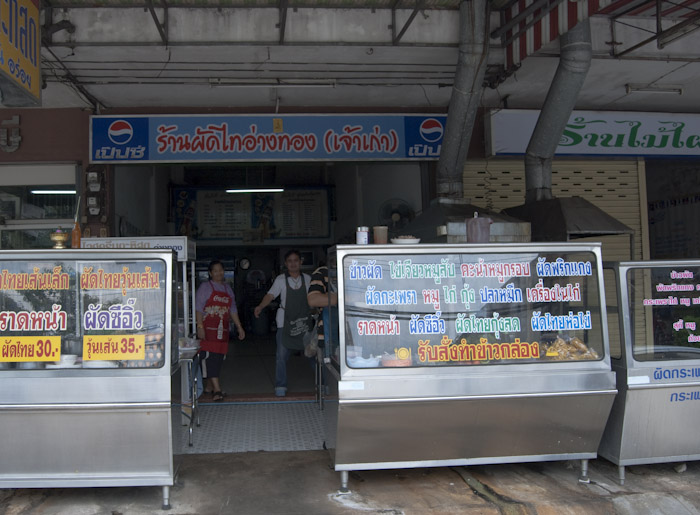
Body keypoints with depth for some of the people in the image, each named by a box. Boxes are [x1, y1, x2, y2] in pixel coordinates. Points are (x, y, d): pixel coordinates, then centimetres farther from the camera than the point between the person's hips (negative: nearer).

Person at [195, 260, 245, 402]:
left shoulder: (227, 289, 18)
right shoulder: (205, 287, 1)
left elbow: (233, 310, 21)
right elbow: (198, 308, -6)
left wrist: (239, 327, 16)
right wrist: (200, 327, -16)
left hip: (222, 329, 6)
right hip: (208, 328, -6)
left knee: (219, 357, 5)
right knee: (209, 356, -13)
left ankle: (209, 386, 17)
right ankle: (217, 389, -17)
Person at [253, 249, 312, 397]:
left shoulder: (307, 279, 6)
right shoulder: (281, 279, -1)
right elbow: (270, 295, -10)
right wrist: (260, 306, -25)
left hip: (304, 321, 2)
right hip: (285, 322, -2)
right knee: (281, 354, -3)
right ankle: (280, 386, 8)